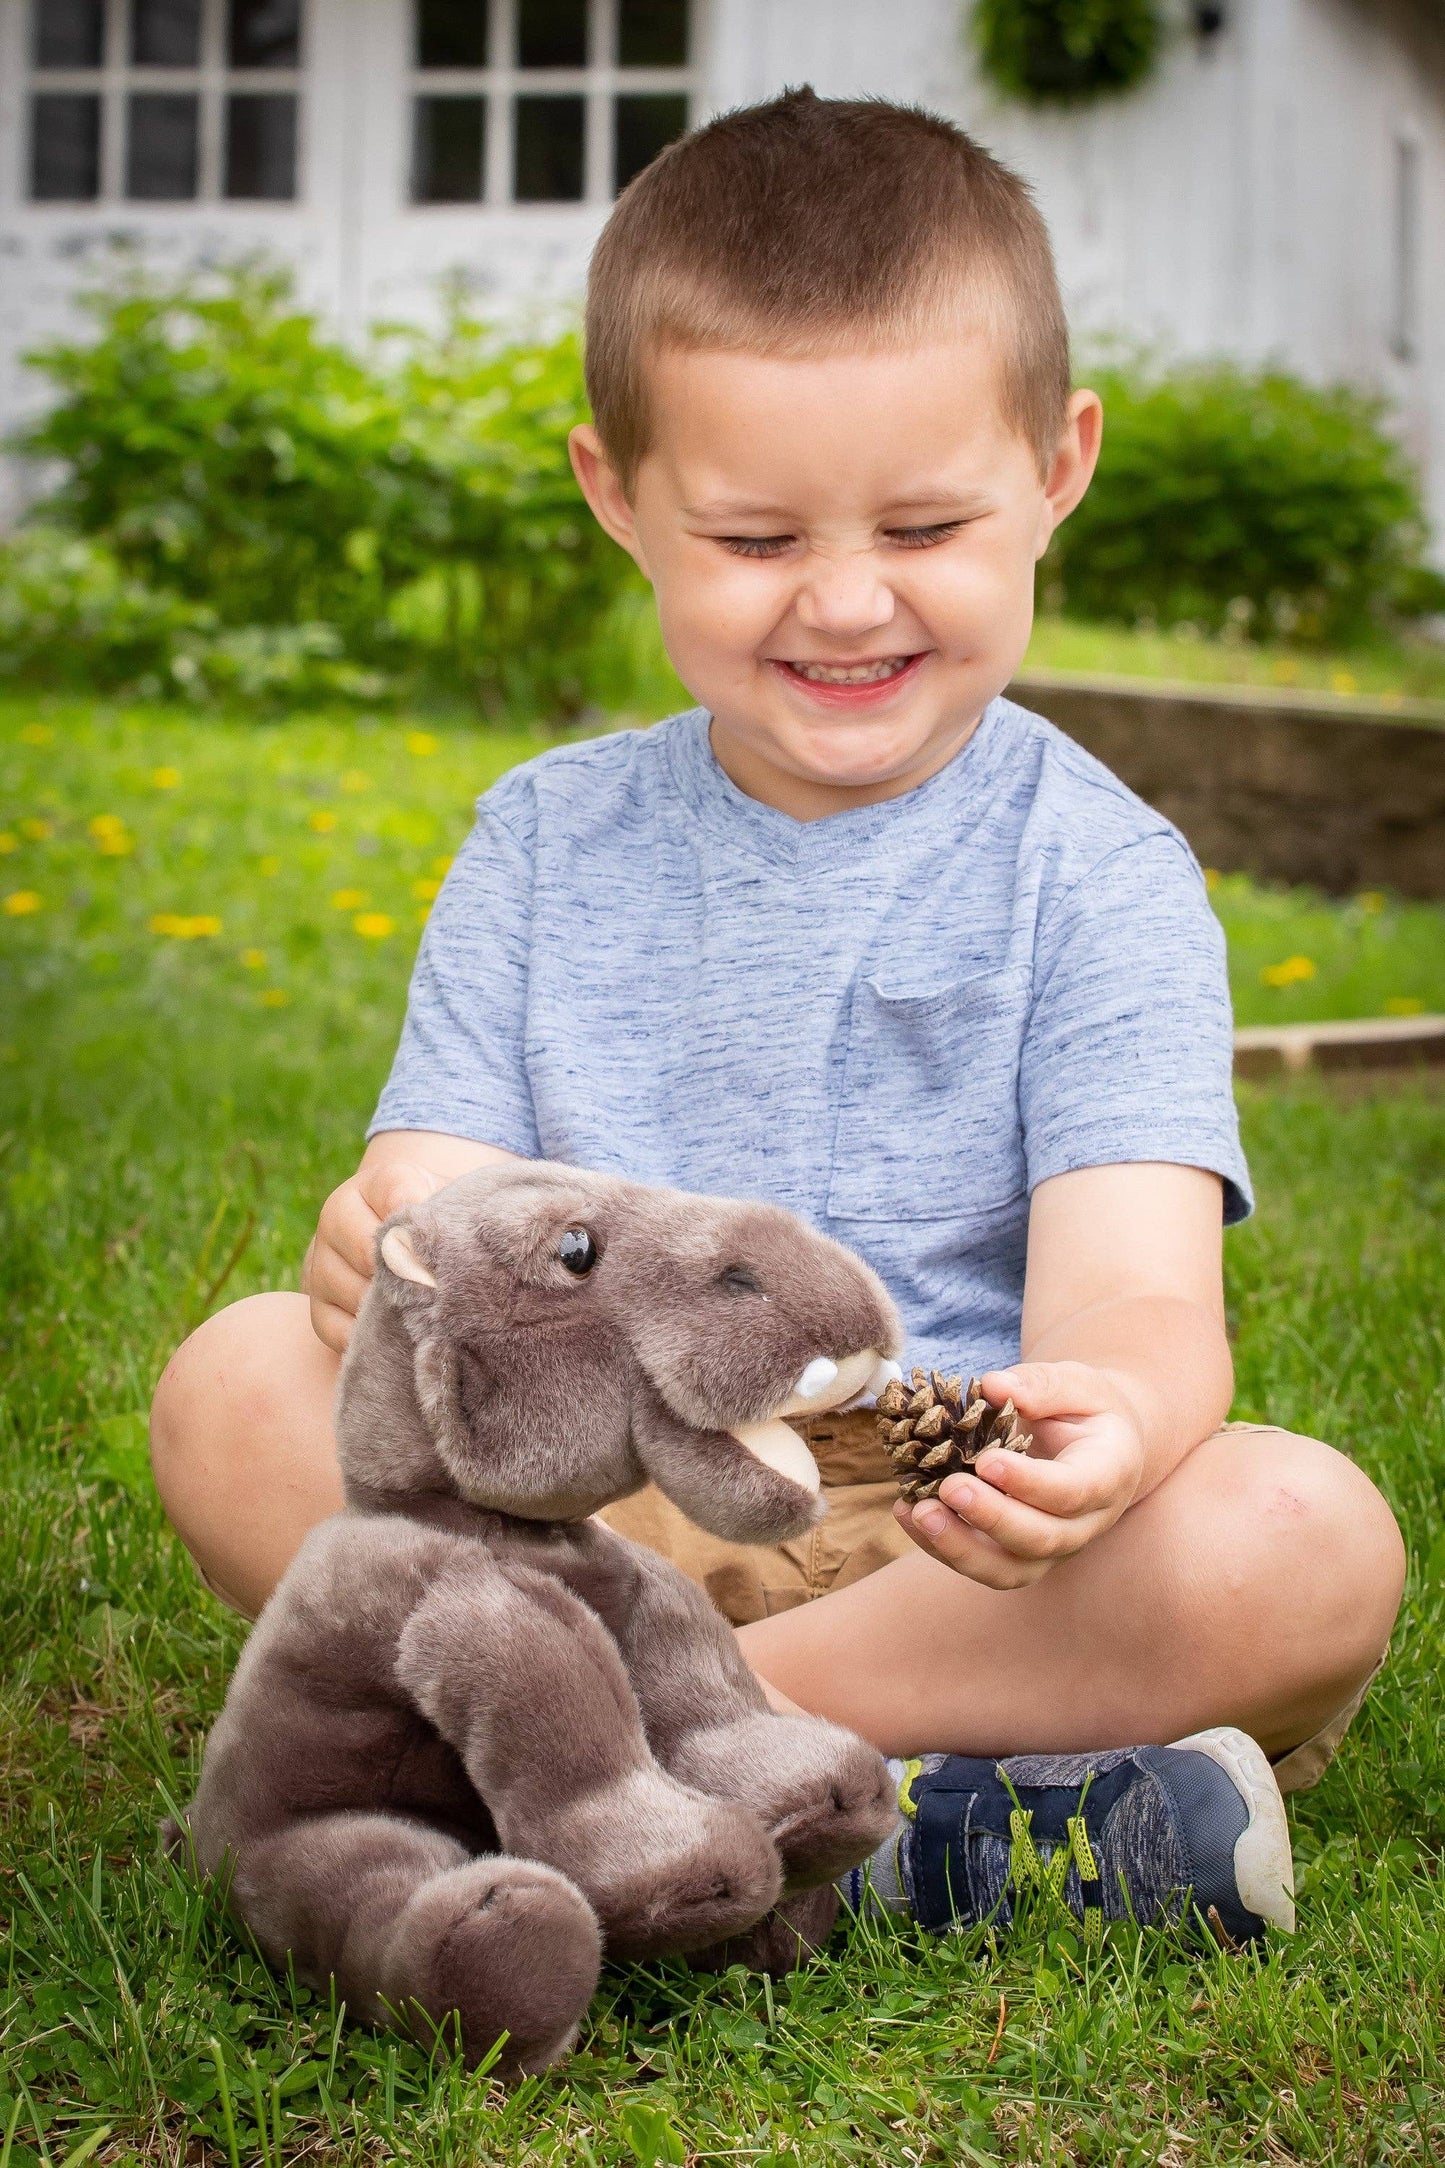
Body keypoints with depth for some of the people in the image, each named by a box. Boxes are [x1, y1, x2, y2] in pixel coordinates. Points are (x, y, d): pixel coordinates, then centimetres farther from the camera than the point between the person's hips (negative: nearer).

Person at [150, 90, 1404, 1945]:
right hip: (592, 1520, 2)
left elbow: (1135, 1294, -15)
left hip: (959, 1551, -1)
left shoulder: (1096, 873, -3)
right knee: (236, 1387, -20)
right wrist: (400, 1269, -26)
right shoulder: (543, 847, 7)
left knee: (1311, 1537, -29)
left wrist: (1106, 1428, -40)